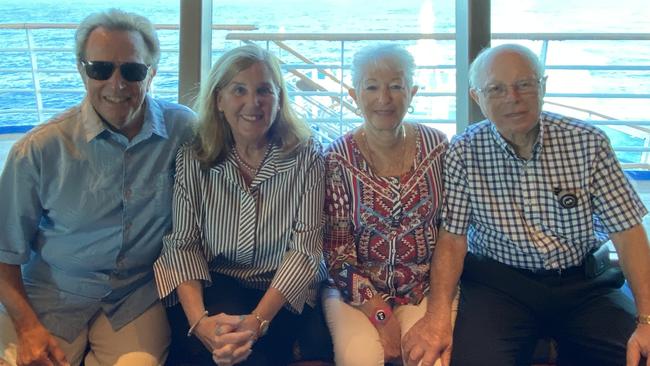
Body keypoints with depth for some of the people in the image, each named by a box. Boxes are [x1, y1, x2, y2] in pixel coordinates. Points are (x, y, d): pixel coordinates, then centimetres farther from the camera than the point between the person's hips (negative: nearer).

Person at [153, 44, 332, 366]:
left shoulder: (306, 156, -6)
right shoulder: (193, 158, -2)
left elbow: (306, 246, -11)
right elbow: (183, 244, -5)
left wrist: (257, 321, -25)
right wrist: (199, 320, -23)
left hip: (283, 296, 0)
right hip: (214, 288, 1)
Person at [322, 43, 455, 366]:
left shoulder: (436, 146, -1)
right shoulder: (338, 157, -6)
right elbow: (337, 250, -6)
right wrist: (381, 316, -14)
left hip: (425, 288, 1)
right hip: (357, 289, -1)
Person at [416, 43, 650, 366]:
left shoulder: (588, 142, -3)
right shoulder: (463, 152, -4)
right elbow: (452, 238, -5)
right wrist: (439, 321, -20)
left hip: (583, 281, 3)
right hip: (497, 282, -2)